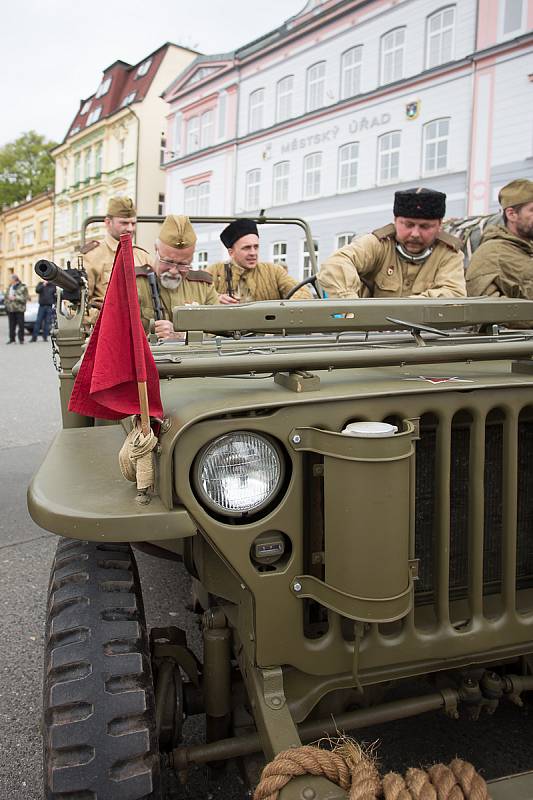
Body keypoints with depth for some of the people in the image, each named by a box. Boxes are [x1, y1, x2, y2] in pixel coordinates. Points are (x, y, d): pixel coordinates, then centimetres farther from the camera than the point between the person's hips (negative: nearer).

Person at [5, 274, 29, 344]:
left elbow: (25, 298, -8)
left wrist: (15, 298, -15)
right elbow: (6, 296, 24)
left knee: (21, 324, -3)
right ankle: (12, 338, 13)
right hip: (10, 309, 5)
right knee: (11, 324, 6)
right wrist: (6, 304, 13)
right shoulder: (10, 287, 15)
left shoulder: (23, 287, -3)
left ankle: (21, 339, 5)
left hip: (19, 309, -5)